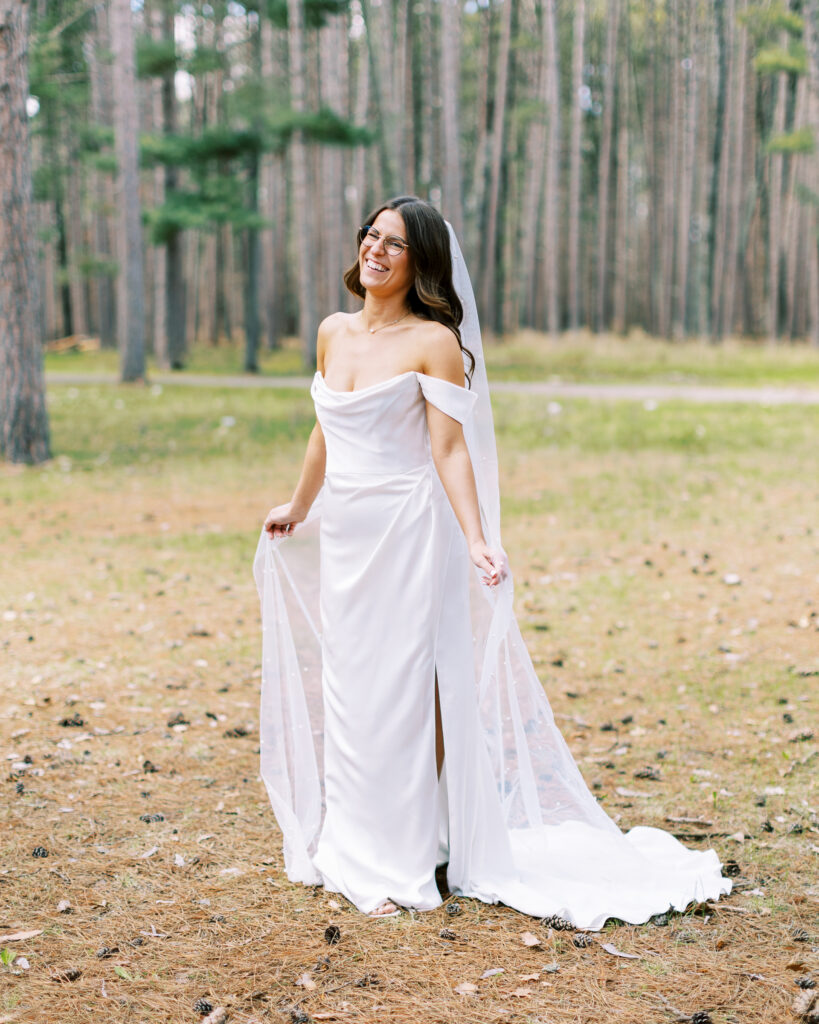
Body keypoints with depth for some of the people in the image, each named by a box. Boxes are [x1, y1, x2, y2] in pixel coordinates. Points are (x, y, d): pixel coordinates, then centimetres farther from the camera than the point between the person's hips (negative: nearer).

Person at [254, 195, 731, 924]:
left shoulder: (435, 342, -9)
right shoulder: (332, 333, 8)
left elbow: (450, 450, -14)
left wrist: (477, 541, -24)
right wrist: (298, 507, 31)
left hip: (407, 535, -6)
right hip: (343, 536, 6)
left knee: (395, 693, -2)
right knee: (346, 694, 13)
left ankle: (401, 866, 9)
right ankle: (349, 849, 27)